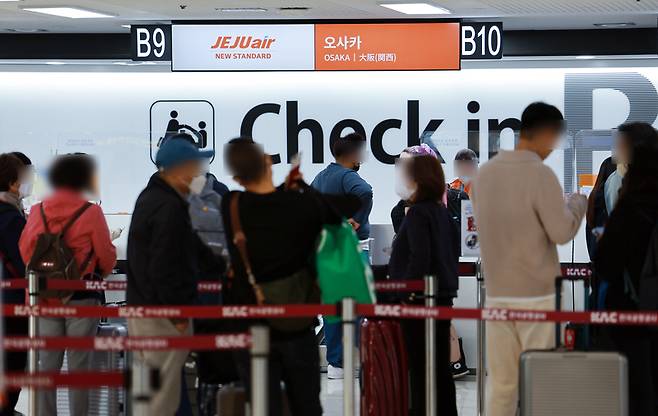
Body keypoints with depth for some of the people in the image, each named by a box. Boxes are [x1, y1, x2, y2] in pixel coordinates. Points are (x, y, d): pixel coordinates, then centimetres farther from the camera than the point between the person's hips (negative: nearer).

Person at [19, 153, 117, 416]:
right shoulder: (90, 212, -10)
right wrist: (99, 274, 18)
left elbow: (25, 251, 5)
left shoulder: (37, 211, 1)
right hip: (82, 296, -3)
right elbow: (107, 256, -4)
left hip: (46, 296, 4)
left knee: (47, 363, 9)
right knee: (79, 365, 3)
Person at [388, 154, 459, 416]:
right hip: (443, 296, 9)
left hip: (421, 298, -9)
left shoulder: (418, 213, -14)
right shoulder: (442, 211, 12)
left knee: (420, 368, -5)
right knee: (440, 367, 13)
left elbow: (419, 257, -21)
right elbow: (454, 250, 18)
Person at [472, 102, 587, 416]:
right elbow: (562, 231, -12)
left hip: (497, 293, 6)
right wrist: (578, 202, 7)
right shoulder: (540, 174, -14)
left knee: (500, 382, 7)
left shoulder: (485, 173, 7)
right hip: (537, 295, -6)